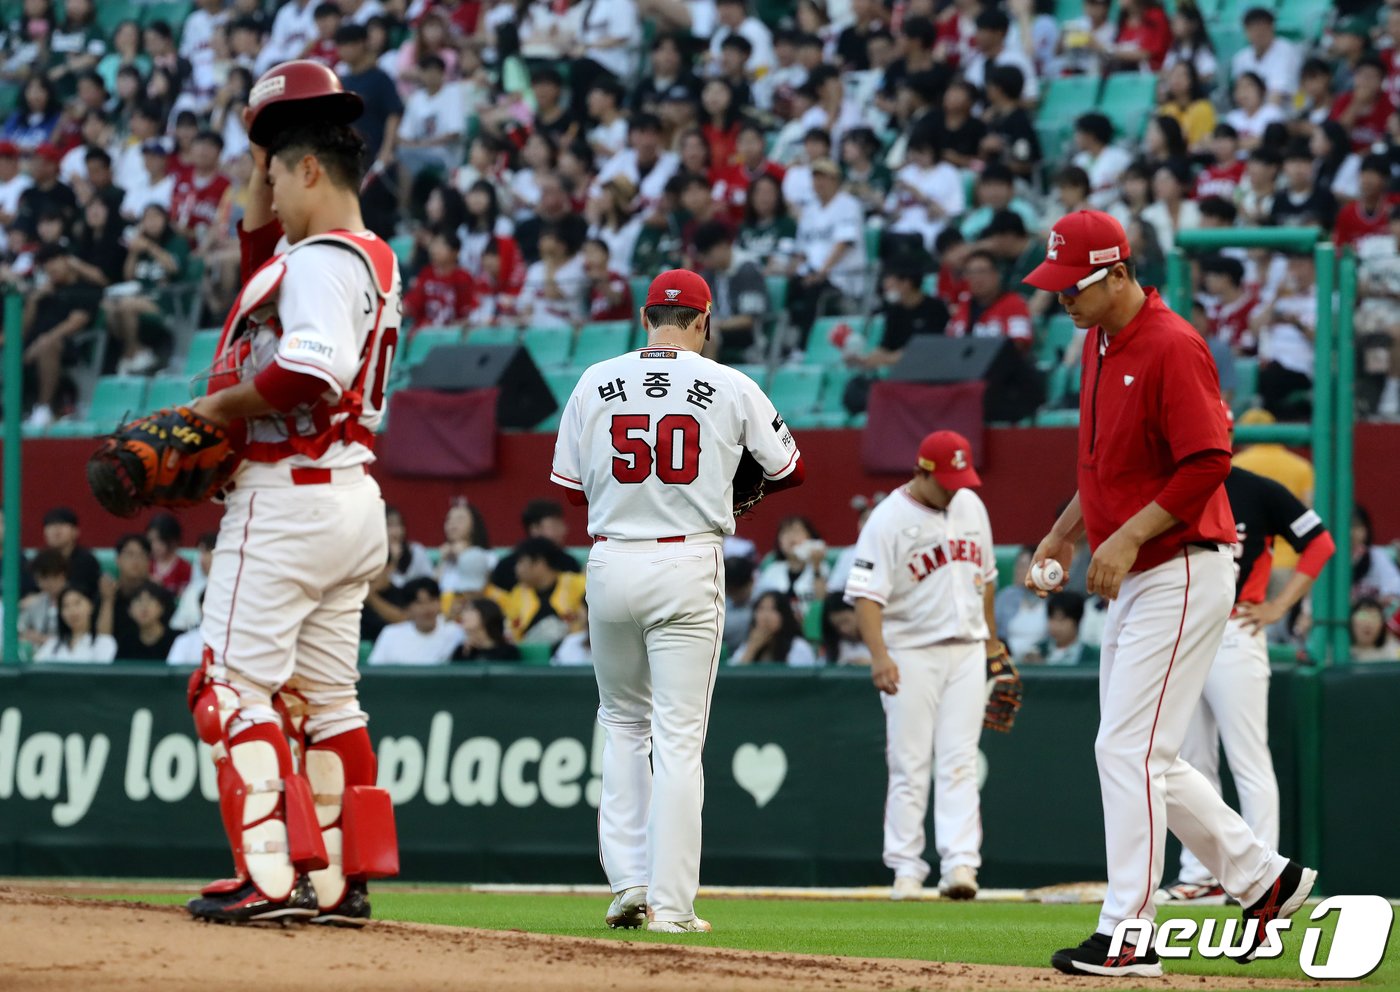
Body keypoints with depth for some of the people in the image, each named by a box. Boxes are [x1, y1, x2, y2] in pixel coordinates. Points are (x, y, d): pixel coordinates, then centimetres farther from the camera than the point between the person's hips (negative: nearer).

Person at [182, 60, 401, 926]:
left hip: (287, 492, -10)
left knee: (236, 685, -7)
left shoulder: (320, 258, -15)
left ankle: (272, 876, -15)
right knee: (323, 696, 13)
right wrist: (259, 177, 23)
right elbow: (269, 282, 32)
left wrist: (215, 408, -18)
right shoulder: (374, 259, 15)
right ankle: (339, 880, 13)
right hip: (355, 497, 10)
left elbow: (311, 374, -30)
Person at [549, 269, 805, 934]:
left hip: (610, 566, 2)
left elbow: (569, 485, 9)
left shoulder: (596, 383, 4)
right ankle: (670, 904, -3)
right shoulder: (731, 387, -1)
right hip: (688, 566, -2)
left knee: (622, 721, 19)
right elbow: (788, 470, 9)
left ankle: (629, 881, 10)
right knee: (678, 736, -1)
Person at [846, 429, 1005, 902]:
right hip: (911, 654, -4)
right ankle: (906, 868, 3)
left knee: (959, 762, -3)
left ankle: (960, 863, -10)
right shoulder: (888, 520, -10)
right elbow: (866, 594, -17)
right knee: (909, 767, -2)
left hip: (966, 651, 4)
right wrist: (879, 656, -28)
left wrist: (991, 639, 25)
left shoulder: (970, 506, 9)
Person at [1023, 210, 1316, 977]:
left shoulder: (1172, 348, -17)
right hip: (1133, 579, 10)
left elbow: (1207, 462, -22)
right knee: (1142, 758, 13)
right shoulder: (1099, 343, 12)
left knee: (1129, 750, -12)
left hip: (1182, 574, -10)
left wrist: (1128, 538, -25)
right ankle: (1262, 879, 24)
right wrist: (1066, 530, 16)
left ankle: (1126, 936, -9)